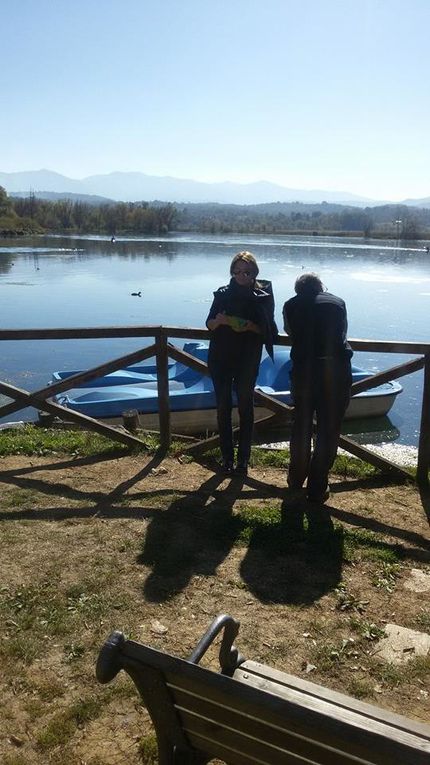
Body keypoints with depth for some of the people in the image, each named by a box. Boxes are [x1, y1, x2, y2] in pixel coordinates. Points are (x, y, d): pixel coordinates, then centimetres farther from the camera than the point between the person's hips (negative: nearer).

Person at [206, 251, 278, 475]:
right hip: (220, 357, 2)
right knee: (223, 406, 4)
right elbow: (209, 325, 6)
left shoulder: (263, 296, -1)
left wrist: (251, 326, -20)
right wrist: (218, 320, -16)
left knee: (245, 406, 4)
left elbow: (268, 330, -1)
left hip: (247, 359, -2)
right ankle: (227, 457, 14)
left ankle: (243, 459, 13)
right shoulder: (223, 294, 4)